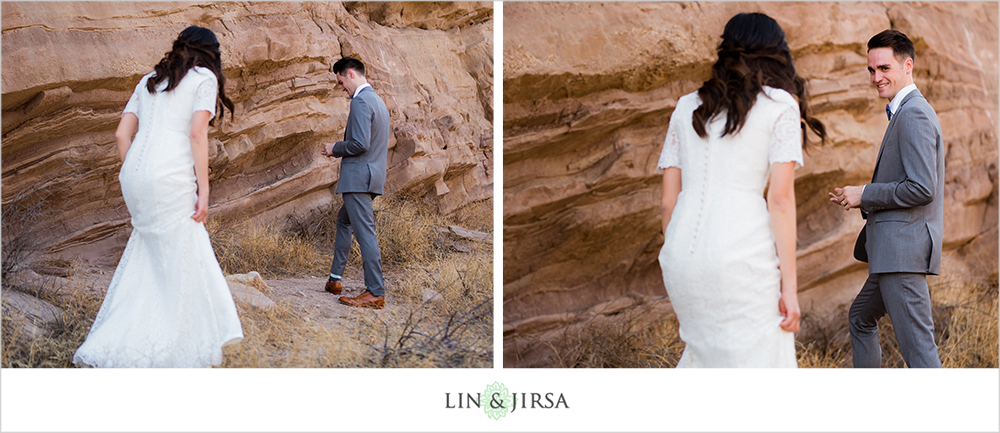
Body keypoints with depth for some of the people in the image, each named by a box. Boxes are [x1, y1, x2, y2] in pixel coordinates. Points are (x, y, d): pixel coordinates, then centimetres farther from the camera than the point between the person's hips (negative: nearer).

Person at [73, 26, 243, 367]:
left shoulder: (150, 80, 22)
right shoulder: (205, 78, 5)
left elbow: (122, 134, 14)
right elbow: (197, 134, -7)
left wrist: (133, 181, 19)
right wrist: (204, 192, -8)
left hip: (134, 174, 6)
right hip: (171, 177, -6)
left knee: (146, 259, 14)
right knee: (179, 264, 1)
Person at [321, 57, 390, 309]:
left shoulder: (360, 101, -16)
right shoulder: (377, 100, 17)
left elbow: (360, 144, -24)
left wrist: (335, 149, -7)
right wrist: (340, 149, 17)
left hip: (359, 177, -11)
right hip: (371, 175, 11)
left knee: (365, 232, -9)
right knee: (343, 222, 24)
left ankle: (376, 293, -7)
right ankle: (335, 279, 31)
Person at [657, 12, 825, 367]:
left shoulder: (687, 106, 16)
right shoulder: (780, 105, 4)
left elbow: (669, 200, 14)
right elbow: (780, 198, -5)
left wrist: (678, 281, 21)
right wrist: (789, 285, -3)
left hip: (683, 249, 5)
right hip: (742, 252, -5)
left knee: (705, 350, 25)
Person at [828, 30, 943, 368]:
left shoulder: (913, 115, -14)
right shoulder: (908, 112, 19)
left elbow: (922, 188, -23)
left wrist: (865, 195, -12)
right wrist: (859, 199, 12)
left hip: (904, 248, -12)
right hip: (894, 251, 12)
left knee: (917, 346, -11)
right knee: (861, 319, 27)